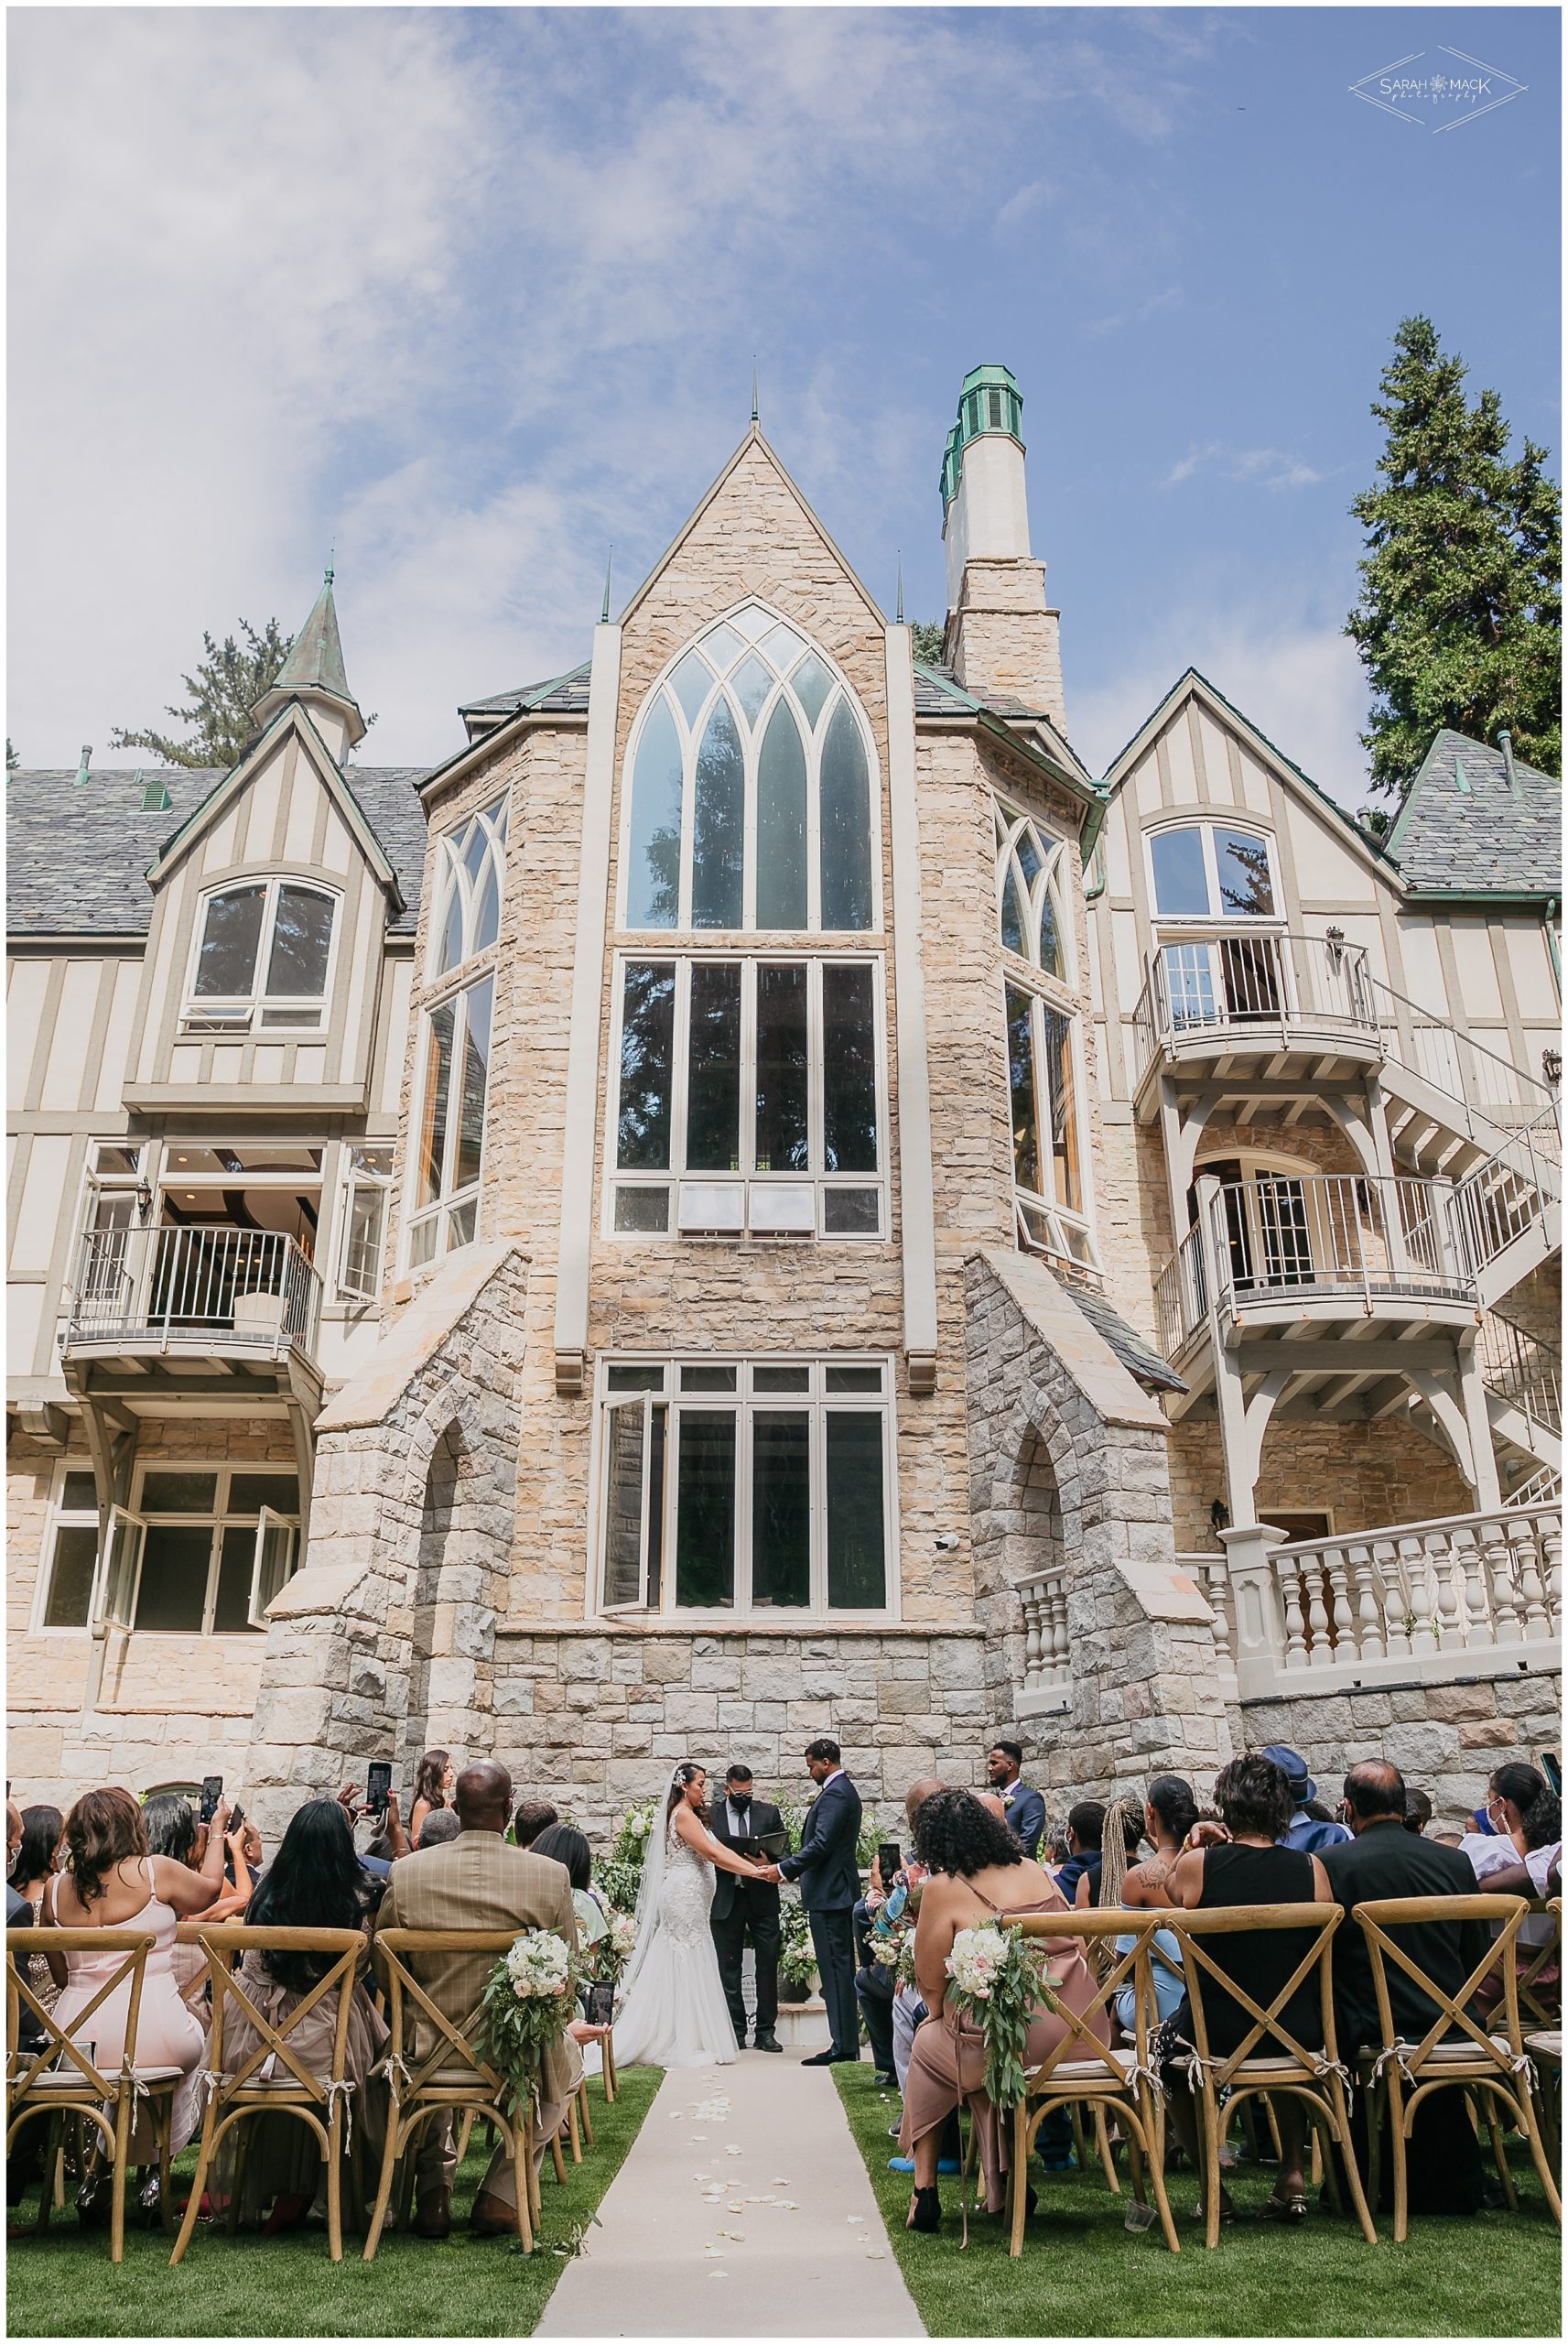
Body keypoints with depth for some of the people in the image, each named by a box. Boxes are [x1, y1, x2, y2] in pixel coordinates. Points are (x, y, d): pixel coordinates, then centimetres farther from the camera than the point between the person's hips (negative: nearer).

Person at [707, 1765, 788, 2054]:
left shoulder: (768, 1812, 6)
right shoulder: (710, 1815, 2)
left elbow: (784, 1850, 6)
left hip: (762, 1899, 1)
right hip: (726, 1899, -1)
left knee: (768, 1965, 2)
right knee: (728, 1968, 5)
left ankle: (765, 2031, 11)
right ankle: (736, 2031, 15)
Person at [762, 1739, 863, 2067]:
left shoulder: (834, 1794, -16)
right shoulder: (844, 1790, 16)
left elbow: (820, 1844, -23)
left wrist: (783, 1869, -16)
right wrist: (790, 1866, 15)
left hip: (829, 1893, -11)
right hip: (838, 1892, 11)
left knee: (835, 1969, -6)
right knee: (840, 1969, 13)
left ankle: (842, 2045, -3)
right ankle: (847, 2044, 18)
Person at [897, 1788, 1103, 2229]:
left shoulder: (943, 1888, -8)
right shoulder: (1034, 1870, 9)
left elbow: (930, 1982, -5)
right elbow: (1079, 1947, 18)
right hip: (1081, 2034, 6)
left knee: (927, 2044, 25)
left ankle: (925, 2191, 25)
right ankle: (1002, 2183, 34)